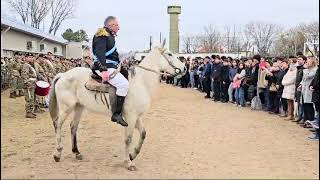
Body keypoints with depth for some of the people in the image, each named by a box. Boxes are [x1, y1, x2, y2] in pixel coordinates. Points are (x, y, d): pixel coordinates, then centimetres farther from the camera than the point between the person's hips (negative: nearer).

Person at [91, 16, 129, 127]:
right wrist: (103, 70, -31)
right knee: (124, 84, -25)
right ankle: (117, 114, -24)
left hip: (111, 67, 11)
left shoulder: (110, 36, 22)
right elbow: (100, 54, -23)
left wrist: (120, 63, 24)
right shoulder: (102, 36, -10)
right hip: (105, 67, -11)